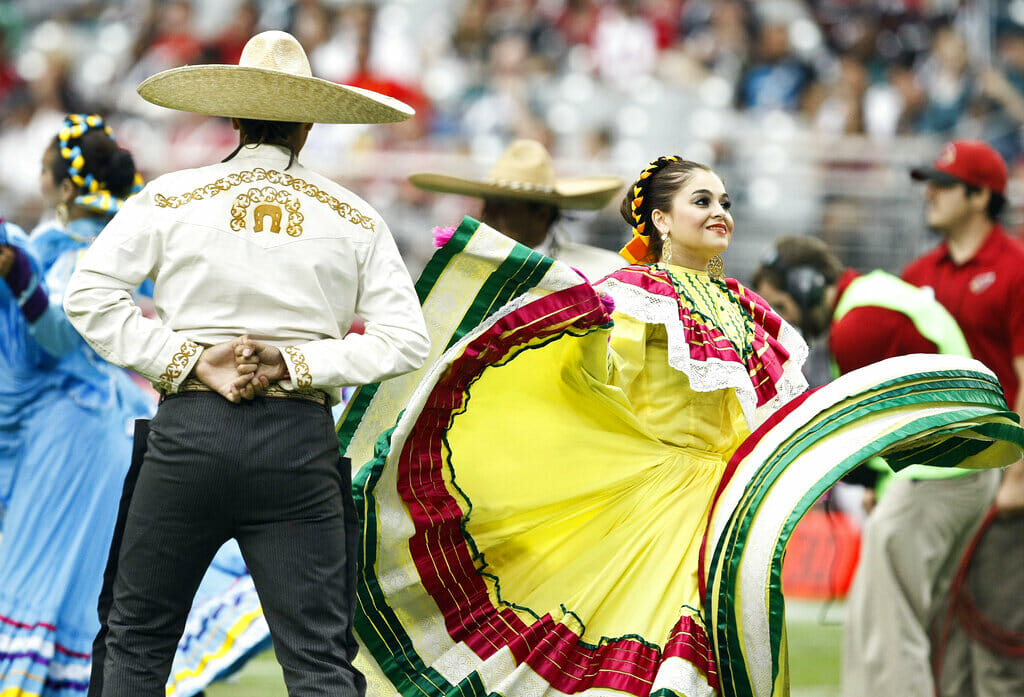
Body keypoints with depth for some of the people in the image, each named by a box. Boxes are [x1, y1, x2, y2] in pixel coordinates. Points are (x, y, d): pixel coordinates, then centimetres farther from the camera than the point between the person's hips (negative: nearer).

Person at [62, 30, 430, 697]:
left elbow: (90, 296, -4)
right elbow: (404, 339, 2)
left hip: (191, 429, 0)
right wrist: (295, 362, -3)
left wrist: (188, 360, -6)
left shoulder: (172, 198, 5)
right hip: (300, 440, 0)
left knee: (138, 641, 13)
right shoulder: (354, 219, 8)